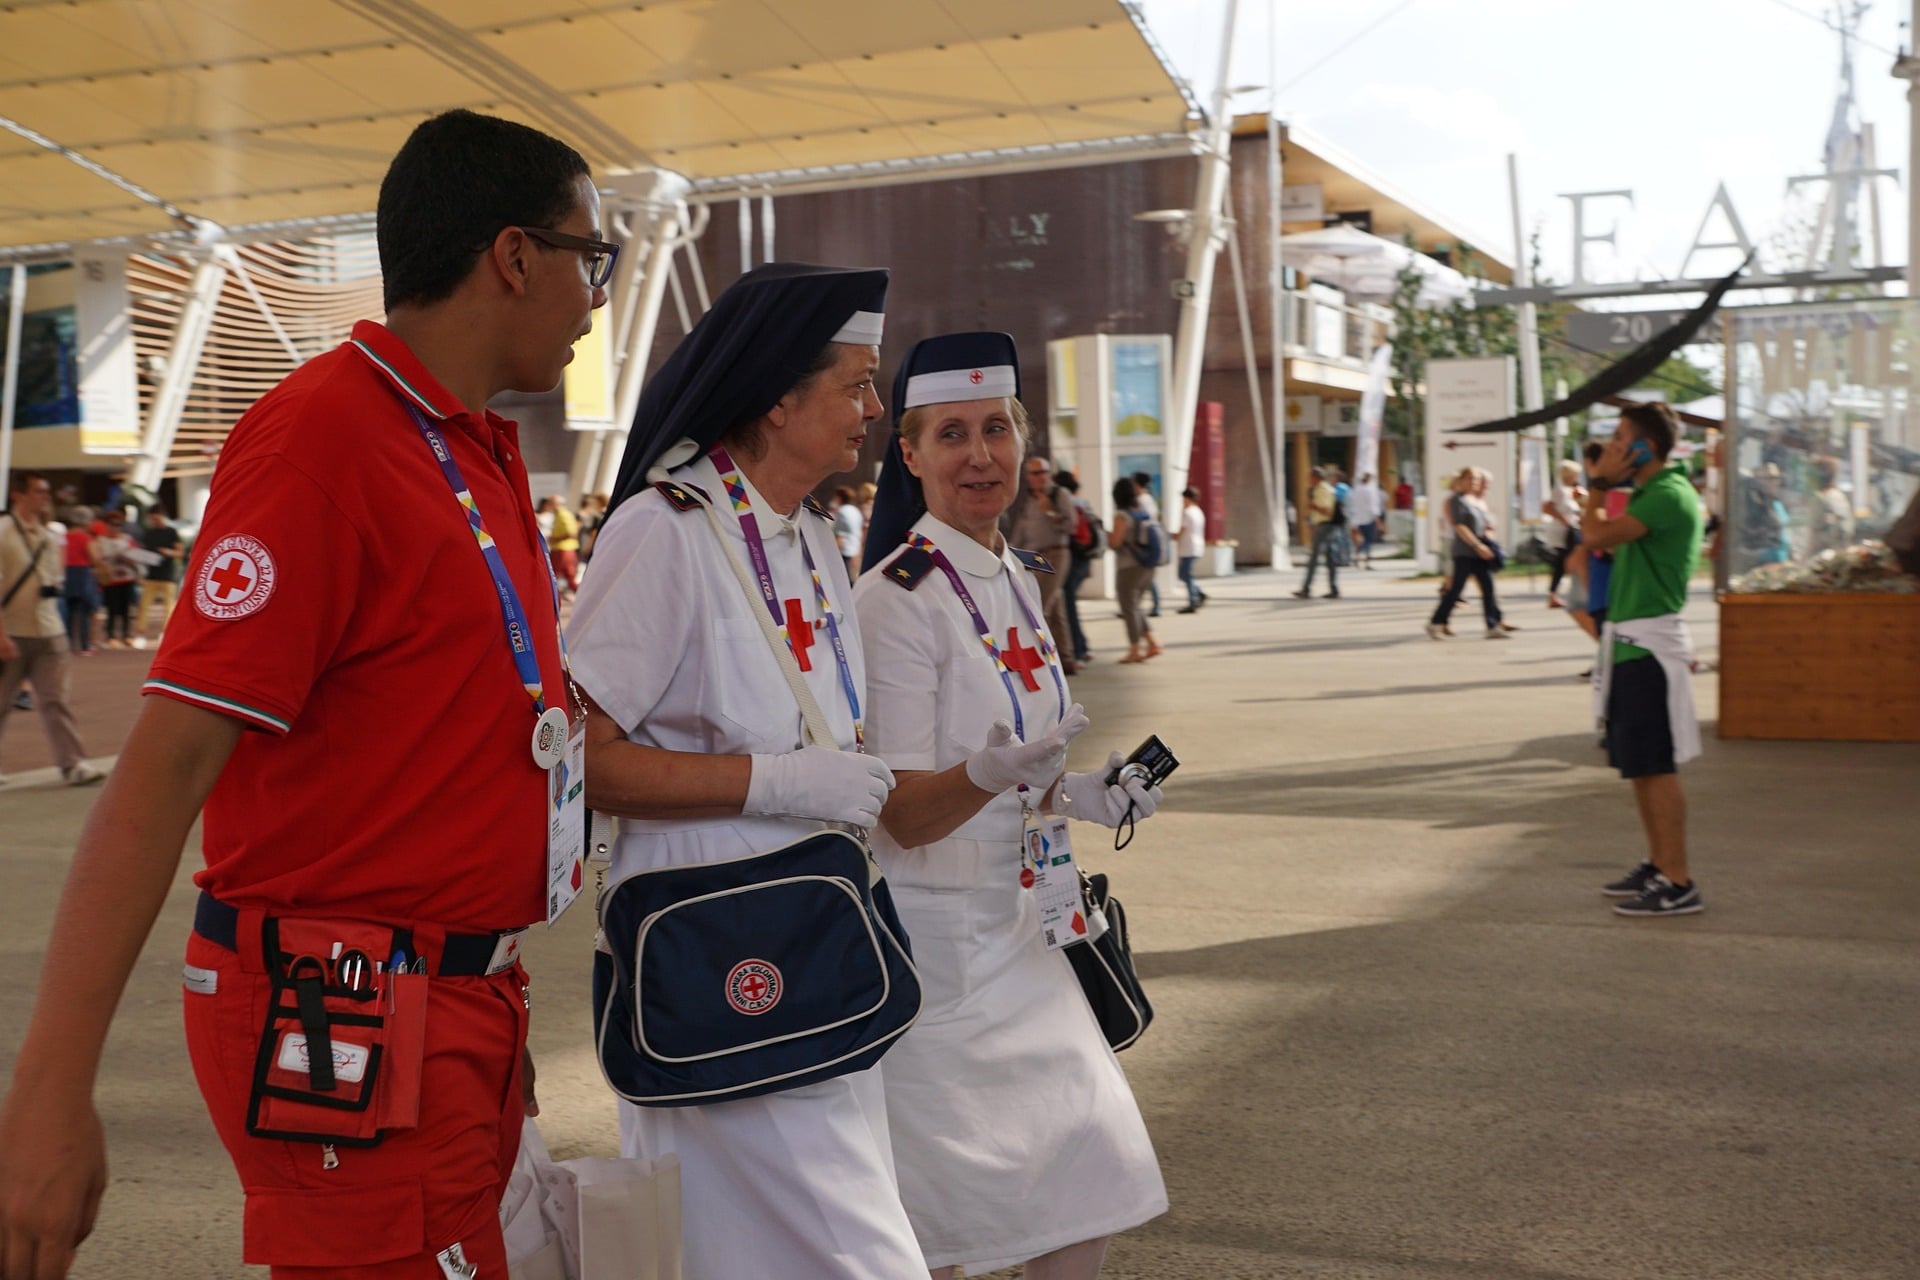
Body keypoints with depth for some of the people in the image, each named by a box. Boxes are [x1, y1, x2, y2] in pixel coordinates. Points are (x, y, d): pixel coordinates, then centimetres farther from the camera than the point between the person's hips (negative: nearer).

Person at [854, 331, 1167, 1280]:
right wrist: (989, 774, -38)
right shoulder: (896, 599, -17)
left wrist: (1078, 795, 1)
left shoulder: (1019, 580, 8)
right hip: (924, 933, -7)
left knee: (1089, 1191, 10)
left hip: (1009, 924, 8)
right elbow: (904, 816, -19)